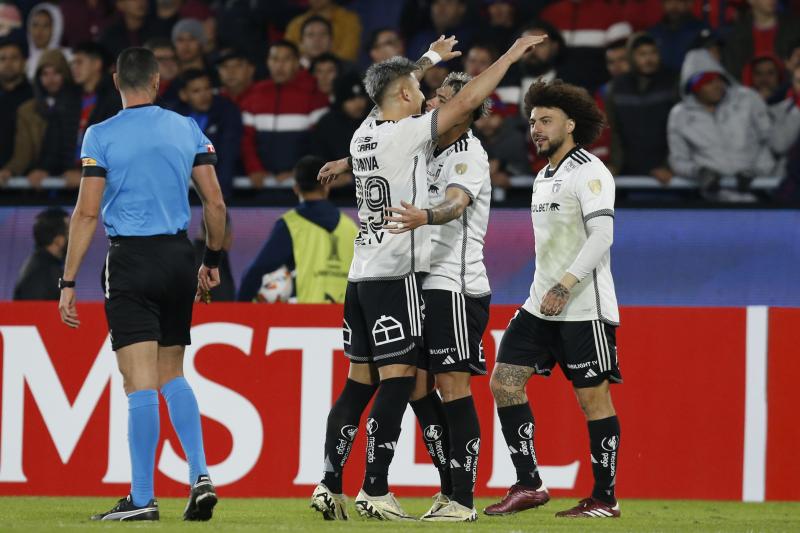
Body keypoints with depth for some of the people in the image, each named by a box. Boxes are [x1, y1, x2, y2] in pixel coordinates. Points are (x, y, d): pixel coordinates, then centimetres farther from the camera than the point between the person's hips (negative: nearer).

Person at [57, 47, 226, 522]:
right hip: (179, 259, 4)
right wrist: (213, 260, 20)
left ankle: (143, 498, -4)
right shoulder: (188, 130, 5)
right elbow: (216, 204, 6)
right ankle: (201, 476, 4)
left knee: (141, 382, -5)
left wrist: (69, 282, -4)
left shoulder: (102, 136, -5)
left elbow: (87, 213, -8)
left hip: (131, 261, -4)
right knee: (173, 376, 17)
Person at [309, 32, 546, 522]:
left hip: (362, 276, 8)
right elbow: (468, 101, -13)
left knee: (360, 383, 11)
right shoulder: (405, 134, -11)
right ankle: (375, 491, -11)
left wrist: (430, 59, 48)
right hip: (396, 275, -8)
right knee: (398, 381, -8)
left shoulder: (364, 134, 12)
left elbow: (394, 90, 33)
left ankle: (330, 485, 9)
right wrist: (512, 54, -3)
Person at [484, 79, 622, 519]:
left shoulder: (589, 172, -9)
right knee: (504, 380, 0)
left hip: (585, 308, -9)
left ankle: (604, 499, 1)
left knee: (593, 397, -5)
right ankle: (528, 486, 3)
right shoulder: (543, 178, 18)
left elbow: (602, 236, -20)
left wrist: (565, 286, -26)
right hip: (541, 306, 9)